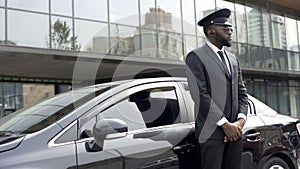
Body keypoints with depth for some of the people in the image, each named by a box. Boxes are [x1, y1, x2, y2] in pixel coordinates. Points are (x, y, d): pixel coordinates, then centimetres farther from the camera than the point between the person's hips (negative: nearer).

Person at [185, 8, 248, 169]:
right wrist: (225, 124, -13)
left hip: (234, 130, 6)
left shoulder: (233, 59, 19)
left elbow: (242, 93, 16)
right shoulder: (195, 57, -2)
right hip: (211, 131, -6)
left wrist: (241, 120, -1)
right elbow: (200, 95, -12)